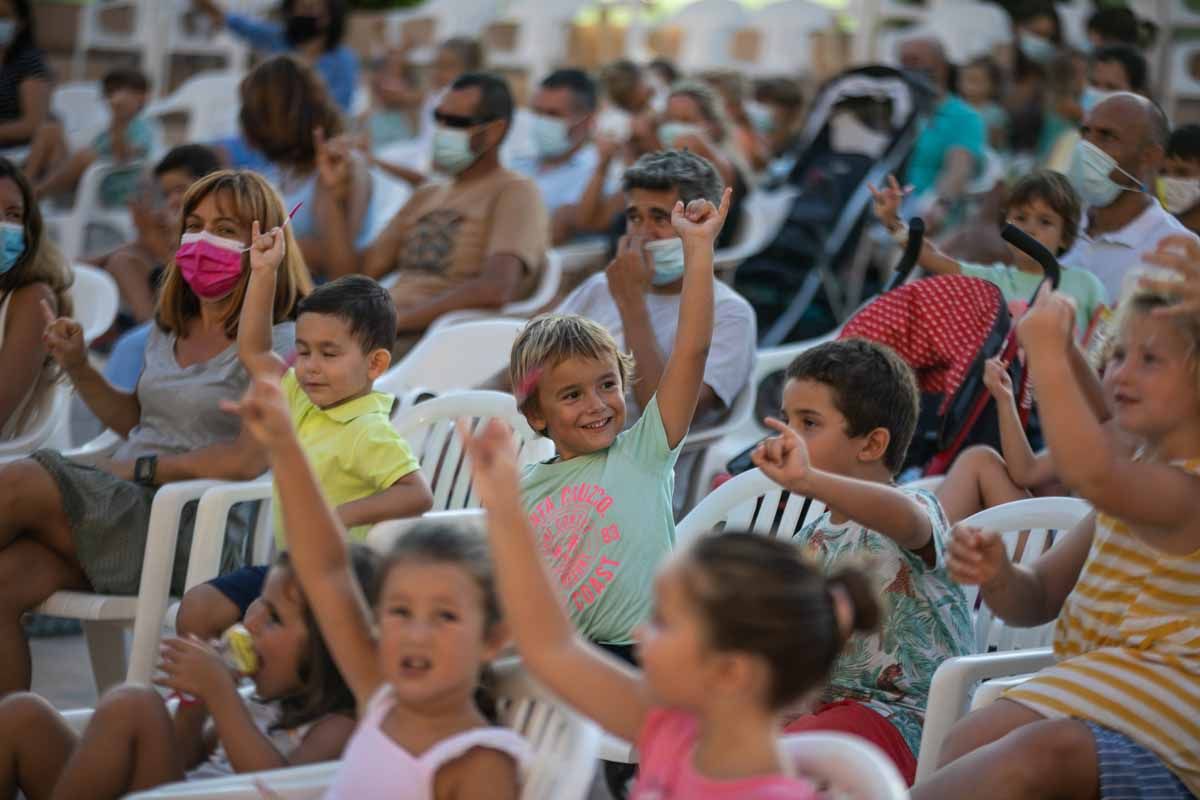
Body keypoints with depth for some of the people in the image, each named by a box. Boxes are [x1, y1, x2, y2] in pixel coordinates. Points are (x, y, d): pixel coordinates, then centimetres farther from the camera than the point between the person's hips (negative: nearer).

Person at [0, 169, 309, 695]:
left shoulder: (278, 342, -4)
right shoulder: (168, 330, 21)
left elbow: (247, 460, -14)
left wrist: (142, 469, -13)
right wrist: (79, 369, 16)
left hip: (193, 531, -7)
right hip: (124, 511, 7)